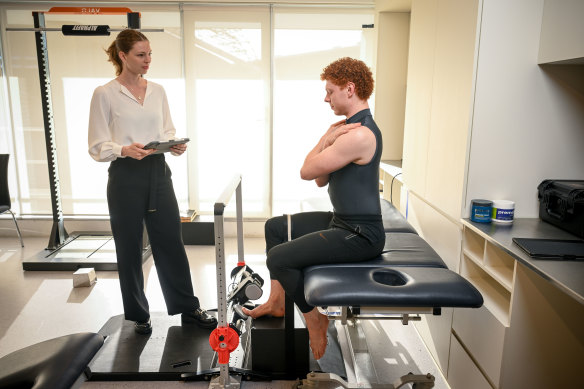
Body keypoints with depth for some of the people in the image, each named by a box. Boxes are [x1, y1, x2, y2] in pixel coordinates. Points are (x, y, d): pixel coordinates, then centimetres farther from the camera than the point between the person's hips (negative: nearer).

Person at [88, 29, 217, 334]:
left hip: (158, 172, 4)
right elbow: (97, 147, -4)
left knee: (171, 242, 7)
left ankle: (188, 308, 21)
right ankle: (139, 315, 26)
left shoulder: (158, 91, 10)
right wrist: (125, 150, -23)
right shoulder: (105, 94, -3)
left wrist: (176, 146, -7)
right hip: (125, 176, -3)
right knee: (130, 248, 8)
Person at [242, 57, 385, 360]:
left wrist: (326, 139, -6)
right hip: (342, 221, 11)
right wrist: (328, 140, -3)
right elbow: (321, 180, 9)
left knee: (279, 257, -18)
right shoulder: (351, 127, 12)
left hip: (359, 235, -11)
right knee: (275, 227, 18)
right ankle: (276, 301, 27)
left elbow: (307, 172, -18)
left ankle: (314, 320, 6)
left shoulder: (358, 134, -23)